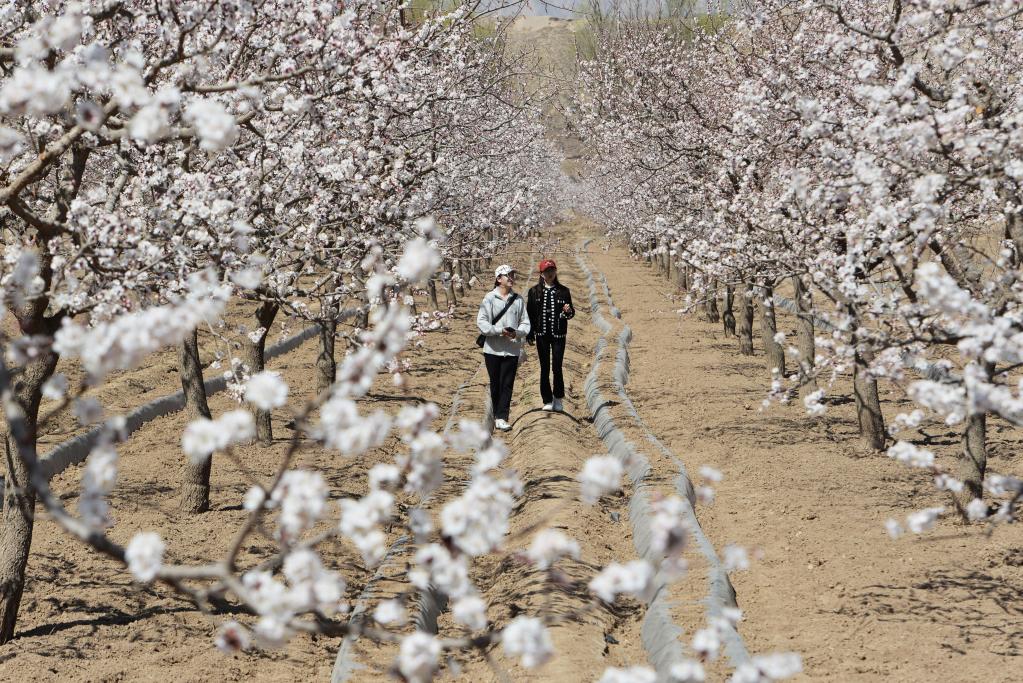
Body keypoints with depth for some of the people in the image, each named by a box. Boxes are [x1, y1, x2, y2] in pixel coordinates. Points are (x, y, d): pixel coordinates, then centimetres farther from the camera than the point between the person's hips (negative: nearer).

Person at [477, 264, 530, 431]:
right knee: (495, 384, 9)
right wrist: (500, 331, -19)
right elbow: (482, 322, -7)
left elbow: (525, 323, 6)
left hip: (512, 350, 1)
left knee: (507, 384, -3)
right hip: (493, 349, -1)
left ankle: (501, 417, -2)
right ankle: (499, 413, 23)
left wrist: (517, 333, -15)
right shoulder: (490, 298, -3)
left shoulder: (518, 299, 5)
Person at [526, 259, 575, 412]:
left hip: (558, 335, -1)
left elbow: (571, 313, 9)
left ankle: (558, 399, 10)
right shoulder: (534, 291, 4)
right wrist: (530, 334, -1)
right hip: (542, 335, 1)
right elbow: (529, 313, 4)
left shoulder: (563, 291, 5)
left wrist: (568, 311, -15)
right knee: (545, 368, 4)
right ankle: (547, 400, 11)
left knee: (557, 368, -5)